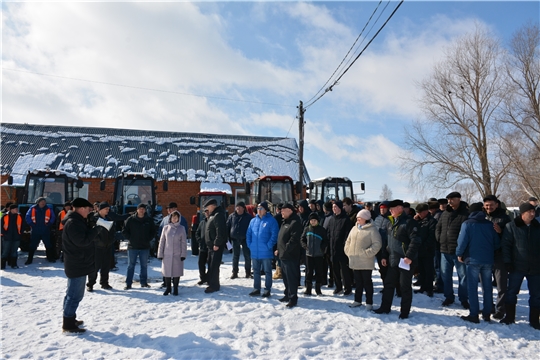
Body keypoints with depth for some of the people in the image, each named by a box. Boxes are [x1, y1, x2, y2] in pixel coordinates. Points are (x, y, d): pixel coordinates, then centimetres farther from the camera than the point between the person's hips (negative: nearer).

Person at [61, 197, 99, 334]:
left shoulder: (76, 221, 14)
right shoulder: (73, 223, -20)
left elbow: (84, 237, 15)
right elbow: (83, 241, -28)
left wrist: (94, 229, 1)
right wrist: (96, 229, -19)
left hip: (77, 264, 11)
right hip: (77, 265, -11)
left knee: (73, 294, 20)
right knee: (74, 295, -5)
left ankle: (70, 319, 32)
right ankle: (68, 325, 2)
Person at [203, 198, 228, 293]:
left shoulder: (218, 215, -16)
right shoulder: (212, 215, 18)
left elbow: (220, 231, -25)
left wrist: (217, 244, -24)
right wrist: (211, 243, 18)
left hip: (216, 246, -11)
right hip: (211, 245, 11)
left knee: (214, 266, -7)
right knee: (211, 265, 16)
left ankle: (214, 286, -2)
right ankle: (211, 283, 26)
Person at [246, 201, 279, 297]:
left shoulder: (271, 220, -8)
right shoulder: (253, 221, 9)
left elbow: (274, 235, -13)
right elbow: (248, 234, 14)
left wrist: (269, 246, -17)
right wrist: (249, 245, 3)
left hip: (266, 252, -5)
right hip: (254, 252, 6)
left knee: (267, 271, 6)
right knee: (256, 271, 15)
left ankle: (267, 289, 15)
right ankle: (256, 289, 25)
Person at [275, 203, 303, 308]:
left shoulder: (295, 223, -15)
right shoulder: (285, 222, 17)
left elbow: (294, 240, -23)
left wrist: (285, 250, -20)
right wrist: (279, 250, 14)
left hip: (291, 256, -10)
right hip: (283, 255, 10)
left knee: (291, 277, -4)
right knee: (285, 277, 18)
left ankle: (293, 298, 3)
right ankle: (287, 294, 30)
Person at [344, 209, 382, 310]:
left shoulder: (372, 229, -9)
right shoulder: (354, 229, 11)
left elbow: (377, 244, -15)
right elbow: (348, 241, 19)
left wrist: (367, 253, -19)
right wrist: (348, 252, 7)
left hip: (366, 262, -6)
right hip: (354, 261, 6)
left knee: (367, 282, 3)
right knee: (358, 282, 15)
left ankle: (369, 302, 13)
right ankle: (357, 300, 26)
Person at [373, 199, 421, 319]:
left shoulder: (409, 222, -13)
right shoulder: (391, 223, 15)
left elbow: (415, 241, -20)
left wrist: (409, 256, -25)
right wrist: (385, 256, 18)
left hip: (405, 260, -8)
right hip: (393, 260, 9)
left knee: (405, 286, 3)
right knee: (388, 284, 14)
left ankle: (405, 311, 15)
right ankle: (385, 308, 25)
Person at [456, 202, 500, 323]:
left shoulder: (467, 224, -6)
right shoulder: (489, 224, 6)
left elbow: (462, 241, -12)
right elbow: (497, 242, 6)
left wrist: (459, 254, 2)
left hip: (473, 260, -4)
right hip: (488, 260, 4)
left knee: (472, 288, 2)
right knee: (487, 287, 14)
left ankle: (474, 315, 1)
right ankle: (487, 314, 20)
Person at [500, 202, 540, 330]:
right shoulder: (511, 226, -4)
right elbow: (506, 245, -5)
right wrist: (508, 262, -10)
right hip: (517, 267, -3)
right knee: (511, 292, 5)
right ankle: (509, 317, 18)